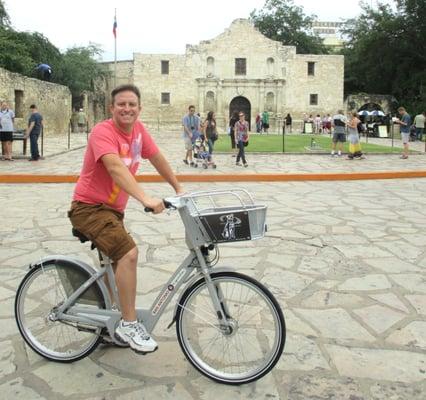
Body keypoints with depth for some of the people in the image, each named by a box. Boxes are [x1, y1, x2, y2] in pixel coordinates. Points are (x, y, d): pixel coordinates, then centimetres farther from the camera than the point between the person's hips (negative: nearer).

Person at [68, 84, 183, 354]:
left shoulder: (138, 129, 0)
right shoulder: (103, 132, -22)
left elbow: (157, 158, 10)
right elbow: (116, 168, -38)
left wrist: (179, 188, 12)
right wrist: (146, 199, -50)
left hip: (114, 208, 9)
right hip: (89, 207, -9)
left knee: (116, 264, 23)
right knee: (129, 253, -29)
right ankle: (129, 324, -16)